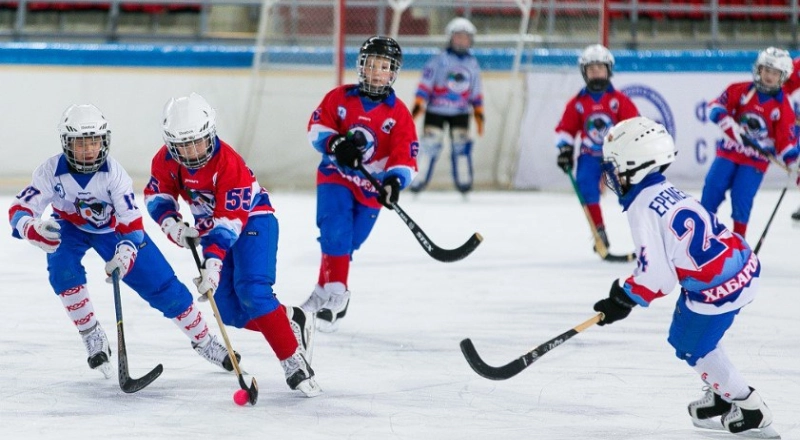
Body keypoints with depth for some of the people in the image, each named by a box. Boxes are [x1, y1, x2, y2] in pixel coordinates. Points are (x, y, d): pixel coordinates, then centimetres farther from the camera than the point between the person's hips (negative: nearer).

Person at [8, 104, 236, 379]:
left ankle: (204, 342, 12)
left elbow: (131, 221, -28)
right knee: (63, 270, -31)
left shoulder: (112, 172, -30)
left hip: (112, 228, 0)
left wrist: (125, 253, -46)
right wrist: (33, 228, -55)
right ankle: (92, 337, -13)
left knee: (161, 284, -5)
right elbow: (19, 210, -31)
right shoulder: (52, 172, -29)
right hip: (69, 228, 0)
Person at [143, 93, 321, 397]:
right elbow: (156, 195, 3)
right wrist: (172, 224, -17)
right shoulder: (166, 160, -12)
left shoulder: (228, 163, -30)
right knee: (230, 312, -3)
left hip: (251, 220, -7)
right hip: (210, 227, 7)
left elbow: (229, 221, -33)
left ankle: (293, 360, -24)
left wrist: (213, 261, -42)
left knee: (251, 291, -27)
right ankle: (291, 322, 19)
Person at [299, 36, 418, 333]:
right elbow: (316, 127, -1)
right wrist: (334, 143, -23)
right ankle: (336, 292, -18)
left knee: (346, 243, 5)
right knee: (335, 232, -21)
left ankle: (324, 293, 22)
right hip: (335, 176, -1)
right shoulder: (340, 98, -2)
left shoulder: (399, 113, -3)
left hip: (371, 187, 1)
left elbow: (405, 155, -9)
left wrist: (394, 180, -28)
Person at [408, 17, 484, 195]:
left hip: (460, 113, 4)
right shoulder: (439, 61, -6)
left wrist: (479, 115, 13)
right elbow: (425, 84, -8)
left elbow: (477, 92, 15)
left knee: (462, 144, -4)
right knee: (430, 144, -8)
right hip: (436, 111, -4)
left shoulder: (472, 64, 9)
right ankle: (418, 180, -5)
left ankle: (464, 181, 3)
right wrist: (418, 106, -16)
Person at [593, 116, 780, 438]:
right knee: (682, 336, 23)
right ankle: (722, 397, 35)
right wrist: (628, 288, 20)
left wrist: (623, 299, -4)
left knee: (694, 347, 7)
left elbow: (655, 275, -18)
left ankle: (751, 411, 14)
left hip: (717, 285, -9)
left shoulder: (641, 210, -17)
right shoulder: (665, 192, 10)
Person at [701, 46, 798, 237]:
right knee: (713, 188, -5)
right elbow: (715, 107, -5)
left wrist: (793, 163, -15)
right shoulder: (740, 91, -2)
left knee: (742, 197, -11)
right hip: (729, 151, 1)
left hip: (756, 160, -1)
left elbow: (786, 139, -2)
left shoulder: (783, 106, -2)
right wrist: (730, 125, -21)